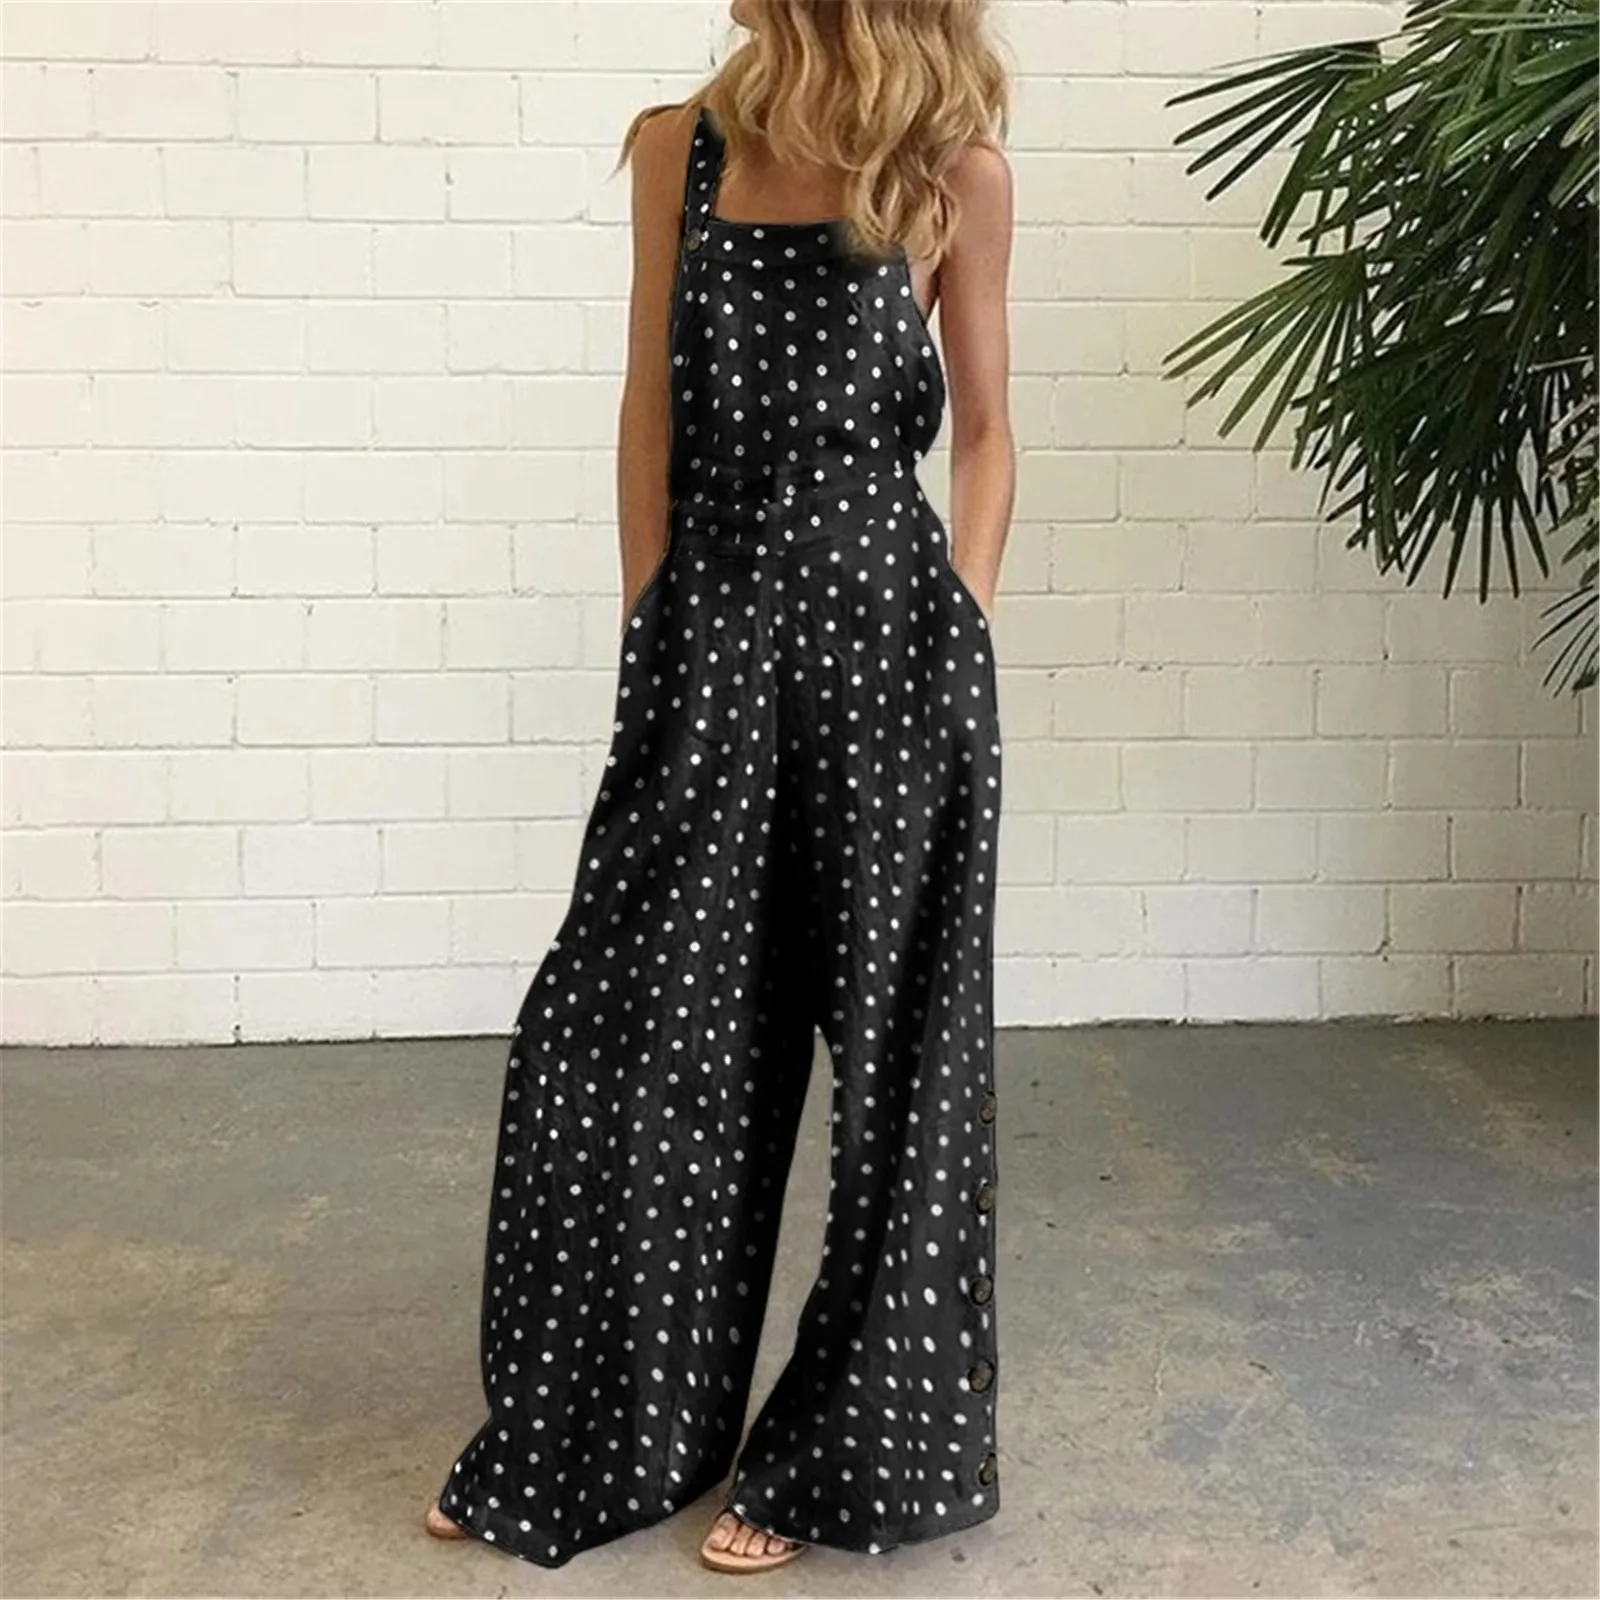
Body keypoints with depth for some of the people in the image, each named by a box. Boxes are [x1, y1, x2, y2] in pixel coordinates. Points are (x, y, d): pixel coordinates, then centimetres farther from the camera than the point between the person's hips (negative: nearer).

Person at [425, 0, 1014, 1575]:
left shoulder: (957, 173, 1)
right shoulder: (679, 147, 7)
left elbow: (984, 431, 6)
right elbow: (653, 406, 8)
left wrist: (960, 638, -3)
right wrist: (650, 634, 4)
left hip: (886, 634, -2)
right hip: (709, 635, 3)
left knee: (888, 1040, 5)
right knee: (625, 1042, 6)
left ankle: (834, 1450, 24)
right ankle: (584, 1440, 26)